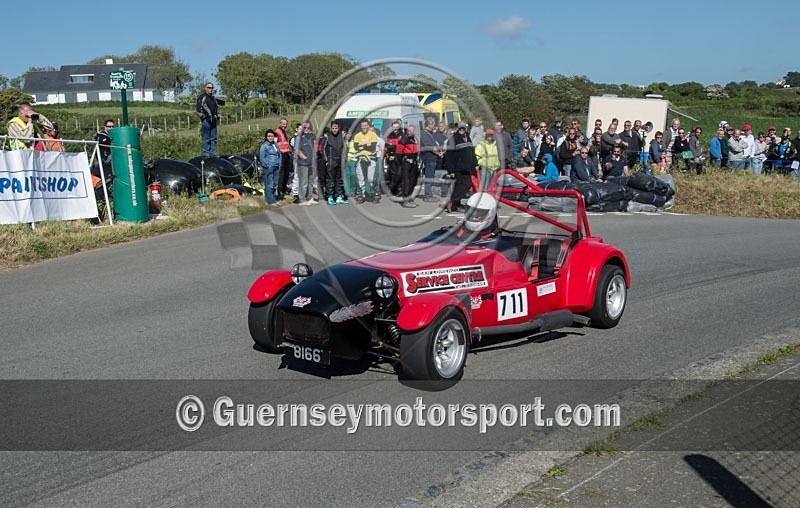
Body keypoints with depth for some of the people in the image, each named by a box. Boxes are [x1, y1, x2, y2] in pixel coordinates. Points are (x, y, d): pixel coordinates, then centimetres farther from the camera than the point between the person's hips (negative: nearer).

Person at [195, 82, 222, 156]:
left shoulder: (213, 98, 18)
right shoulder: (201, 97, -4)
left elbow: (217, 107, 29)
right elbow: (197, 110, -6)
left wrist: (217, 116, 18)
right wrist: (203, 116, -12)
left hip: (213, 121, 7)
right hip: (206, 121, -7)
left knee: (214, 138, 8)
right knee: (206, 138, -5)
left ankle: (213, 152, 13)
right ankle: (206, 152, -2)